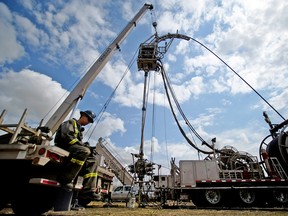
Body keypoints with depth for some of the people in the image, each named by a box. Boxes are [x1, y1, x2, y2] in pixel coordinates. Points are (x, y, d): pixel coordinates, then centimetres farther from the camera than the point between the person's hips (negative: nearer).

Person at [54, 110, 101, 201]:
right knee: (84, 151, -35)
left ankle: (88, 190, -14)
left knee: (92, 161, -6)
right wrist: (82, 145, -19)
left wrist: (85, 145, -4)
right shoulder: (71, 122, 3)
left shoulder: (80, 129, 29)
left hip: (74, 148, 9)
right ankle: (65, 178, -30)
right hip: (63, 146, -9)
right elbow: (66, 136, -16)